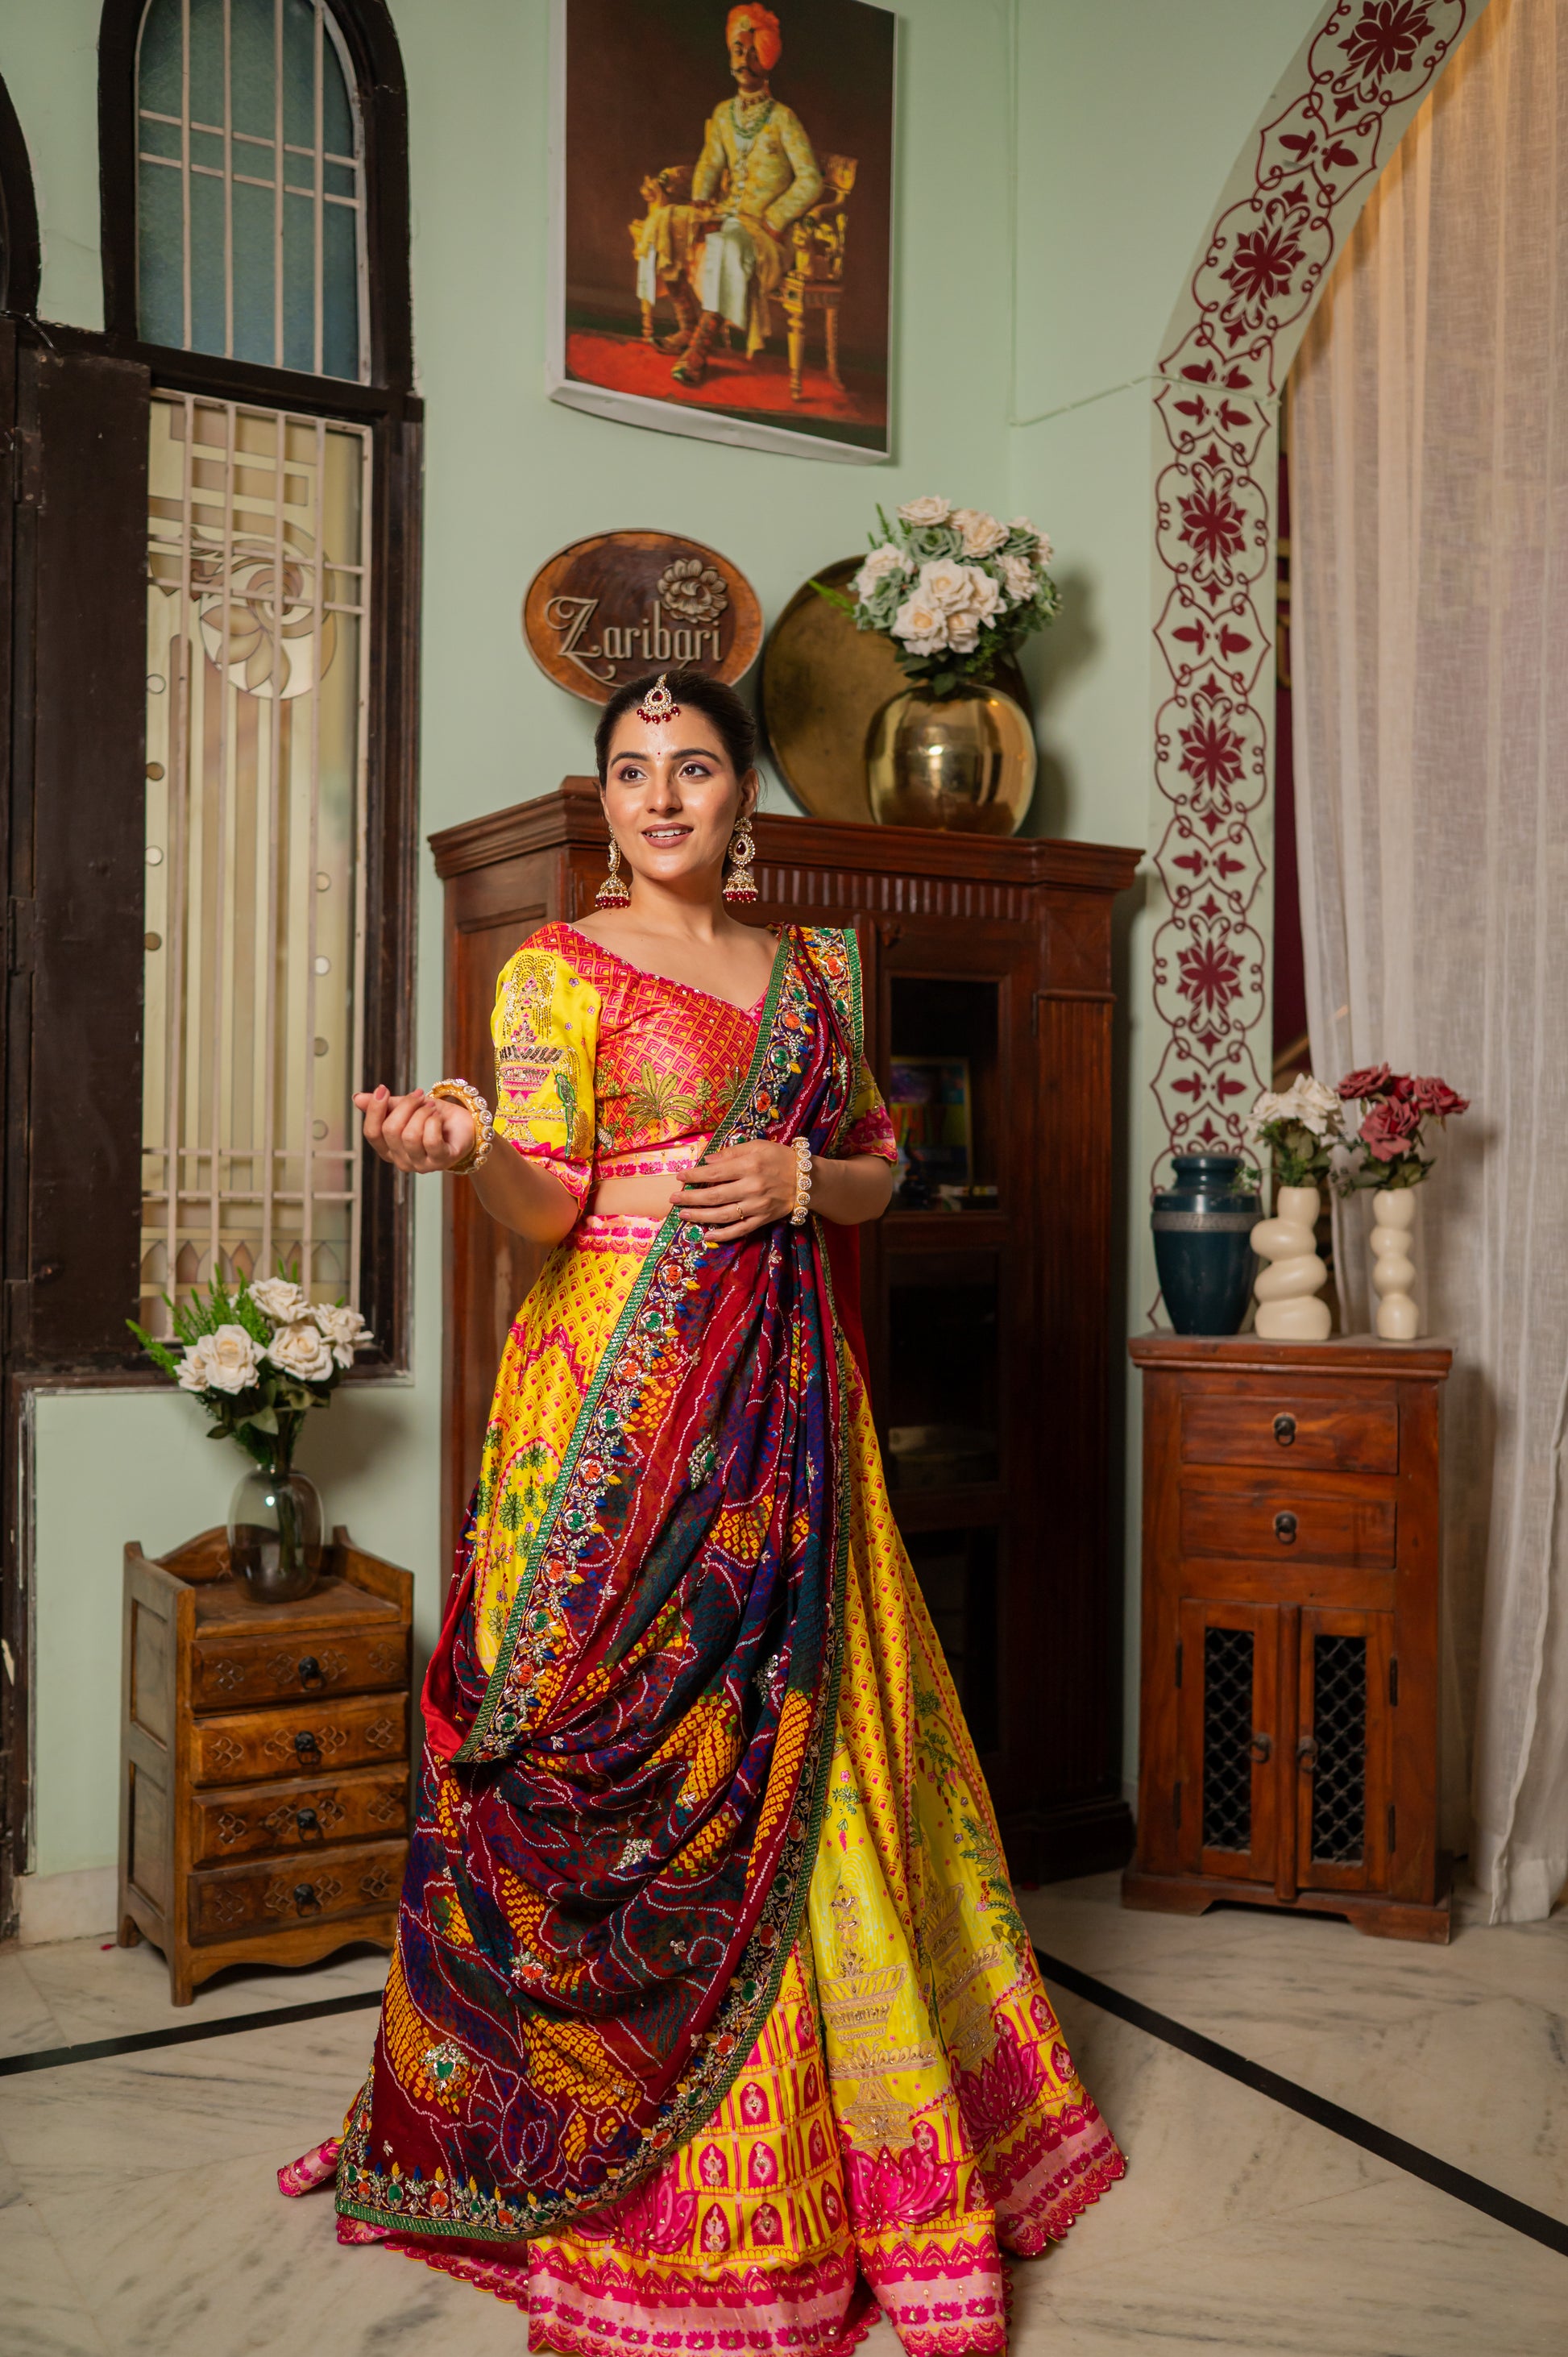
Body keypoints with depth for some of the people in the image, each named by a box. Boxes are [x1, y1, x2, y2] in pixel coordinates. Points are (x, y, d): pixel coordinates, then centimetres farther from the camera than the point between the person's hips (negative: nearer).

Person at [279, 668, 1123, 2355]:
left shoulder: (810, 970, 14)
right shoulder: (559, 967, -1)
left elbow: (876, 1169, 16)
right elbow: (548, 1202, -11)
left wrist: (800, 1178, -5)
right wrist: (465, 1147, -32)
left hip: (779, 1396, 5)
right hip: (622, 1393, -4)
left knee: (789, 1739, 9)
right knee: (626, 1745, -1)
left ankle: (847, 2112, 27)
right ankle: (623, 2167, 16)